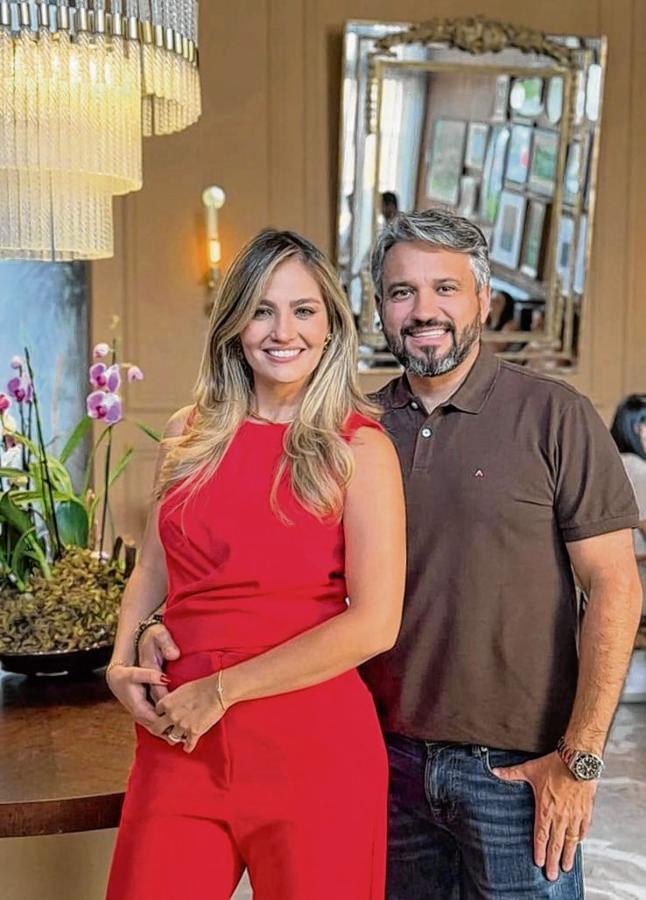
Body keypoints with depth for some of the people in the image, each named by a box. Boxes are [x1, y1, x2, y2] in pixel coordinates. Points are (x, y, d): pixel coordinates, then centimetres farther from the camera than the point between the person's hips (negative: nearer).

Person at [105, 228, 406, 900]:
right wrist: (122, 666, 1)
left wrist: (220, 691, -12)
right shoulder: (188, 434, 7)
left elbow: (375, 623, -13)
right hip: (179, 741, 4)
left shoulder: (359, 448, -6)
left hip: (314, 748, -3)